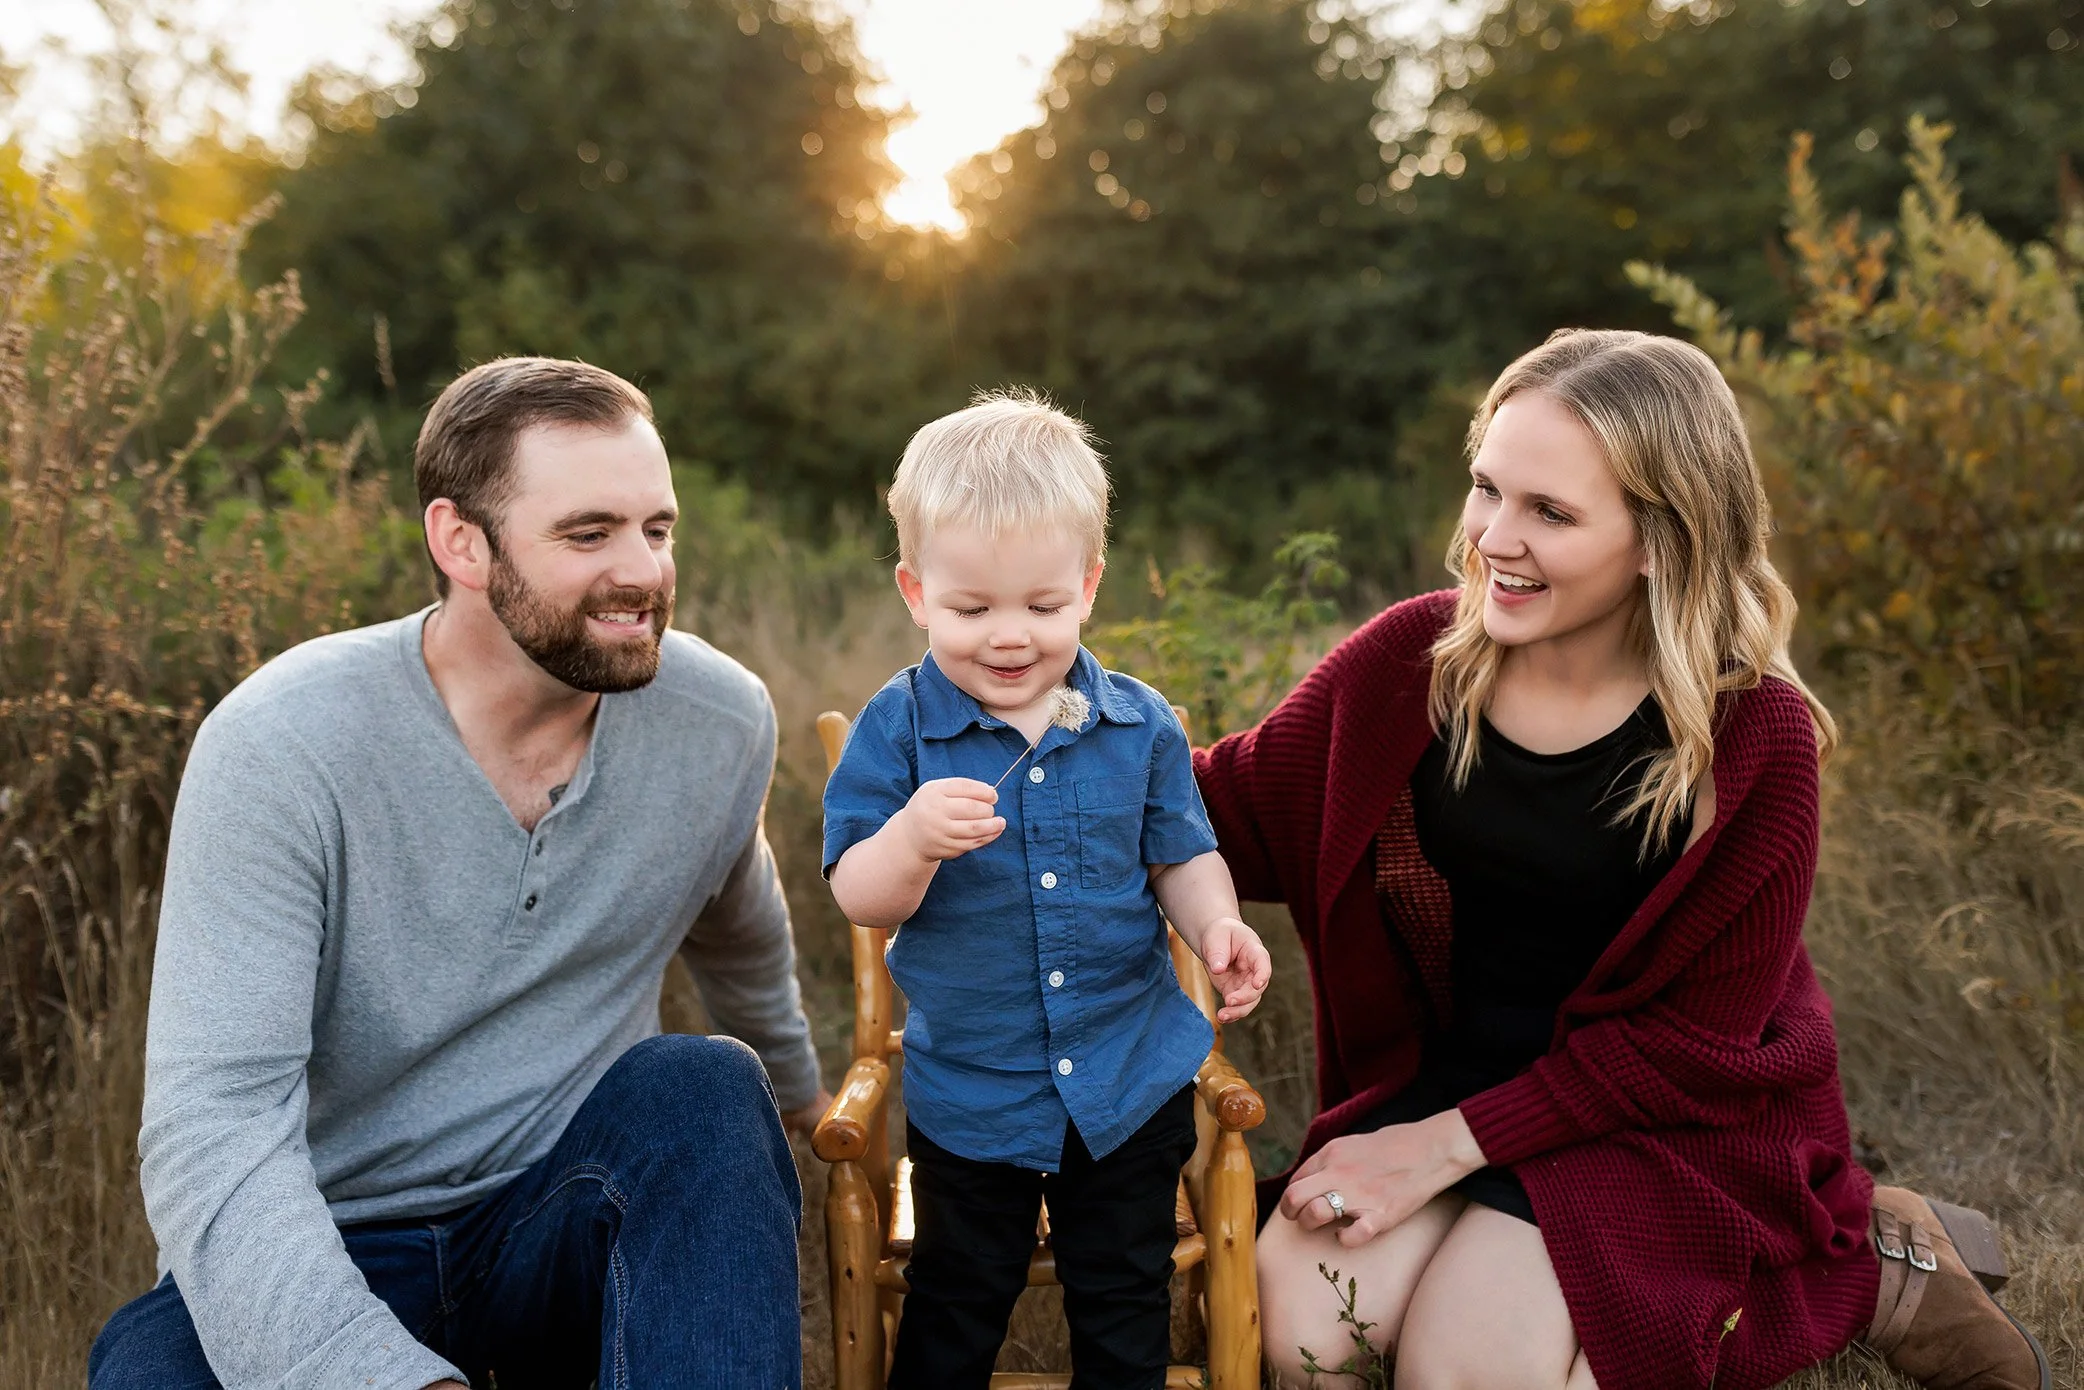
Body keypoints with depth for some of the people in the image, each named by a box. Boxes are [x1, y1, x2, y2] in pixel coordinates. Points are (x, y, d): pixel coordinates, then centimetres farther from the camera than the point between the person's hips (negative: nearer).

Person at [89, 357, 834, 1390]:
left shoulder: (722, 721, -7)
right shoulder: (282, 743, -19)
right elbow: (208, 1129, -25)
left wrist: (794, 1089, 35)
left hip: (569, 1226, 4)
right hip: (325, 1254, -3)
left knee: (705, 1088, -28)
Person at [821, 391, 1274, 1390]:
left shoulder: (1139, 725, -5)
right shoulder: (898, 728, -12)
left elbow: (1181, 856, 5)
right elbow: (860, 898, -16)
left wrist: (1217, 926, -16)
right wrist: (913, 840, -37)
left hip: (1133, 1080, 2)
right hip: (968, 1089, -1)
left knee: (1125, 1308, 19)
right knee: (954, 1309, 16)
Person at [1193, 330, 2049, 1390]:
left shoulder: (1754, 737, -18)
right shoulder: (1414, 658, -10)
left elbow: (1692, 1041, -14)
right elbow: (1234, 808, -1)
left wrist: (1450, 1144, -18)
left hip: (1675, 1114, -3)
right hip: (1446, 1076, 3)